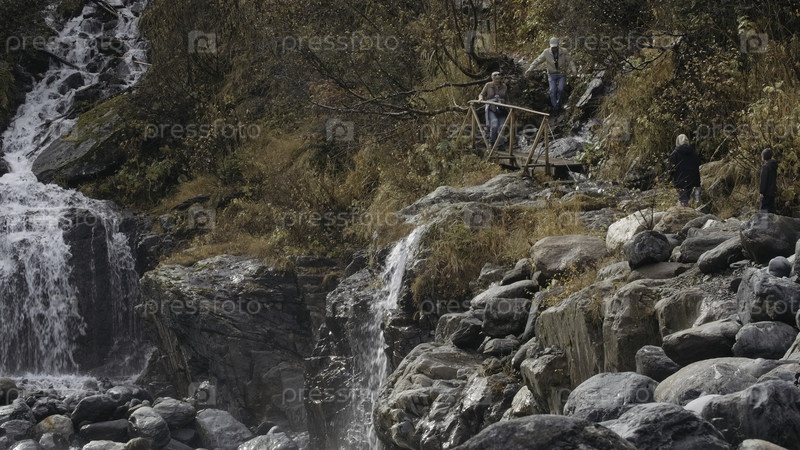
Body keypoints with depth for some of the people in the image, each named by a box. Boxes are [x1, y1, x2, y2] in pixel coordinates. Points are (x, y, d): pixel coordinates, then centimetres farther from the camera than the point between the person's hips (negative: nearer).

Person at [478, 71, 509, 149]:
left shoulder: (504, 87, 5)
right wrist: (481, 99, -14)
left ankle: (501, 145, 5)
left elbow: (506, 99, 17)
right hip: (491, 109, -2)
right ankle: (492, 142, 0)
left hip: (501, 109, 3)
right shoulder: (488, 85, -1)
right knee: (494, 125, -21)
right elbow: (481, 94, 8)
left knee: (502, 127, -5)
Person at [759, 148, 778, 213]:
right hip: (773, 191, 9)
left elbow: (763, 180, -18)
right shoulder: (773, 166, 12)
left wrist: (762, 192, -15)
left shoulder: (765, 166, -16)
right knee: (771, 208, 12)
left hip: (767, 192, -9)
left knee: (764, 209, -6)